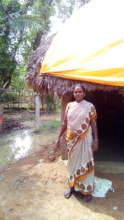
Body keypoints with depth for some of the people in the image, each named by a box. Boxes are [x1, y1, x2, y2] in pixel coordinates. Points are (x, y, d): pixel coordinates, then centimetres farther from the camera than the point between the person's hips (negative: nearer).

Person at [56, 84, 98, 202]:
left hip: (84, 139, -3)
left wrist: (95, 140, -9)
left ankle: (86, 190, 22)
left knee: (85, 163, 6)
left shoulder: (90, 106, -5)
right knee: (72, 162, 15)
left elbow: (94, 124, -4)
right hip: (71, 139, 3)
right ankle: (71, 186, 32)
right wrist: (59, 137, 7)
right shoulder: (69, 105, 2)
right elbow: (64, 123, 6)